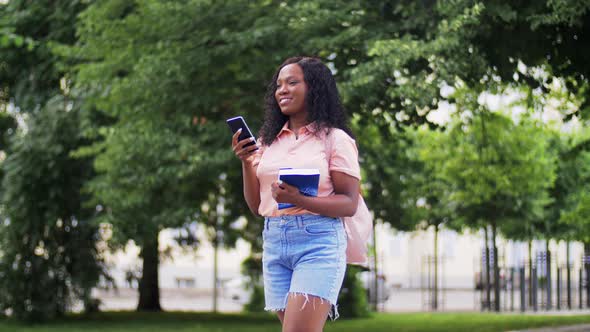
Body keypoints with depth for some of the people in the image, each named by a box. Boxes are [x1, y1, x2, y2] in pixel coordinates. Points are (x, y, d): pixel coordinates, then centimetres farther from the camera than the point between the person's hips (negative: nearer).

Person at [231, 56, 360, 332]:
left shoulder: (335, 139, -1)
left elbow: (349, 204, -6)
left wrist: (299, 200, -21)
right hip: (274, 243, 6)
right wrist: (246, 163, -1)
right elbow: (256, 206, 15)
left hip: (318, 241, -6)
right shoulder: (268, 141, 14)